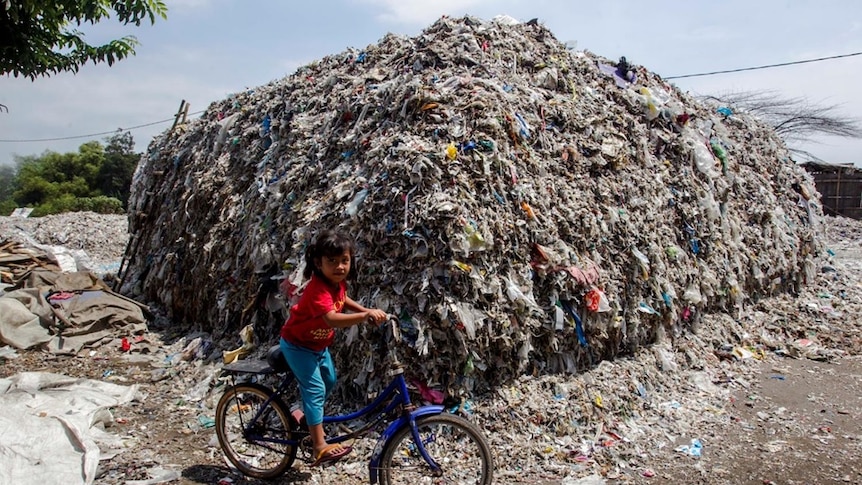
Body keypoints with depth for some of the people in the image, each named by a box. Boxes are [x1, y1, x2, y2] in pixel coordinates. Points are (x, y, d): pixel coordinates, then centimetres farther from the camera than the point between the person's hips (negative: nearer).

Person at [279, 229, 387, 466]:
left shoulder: (338, 282, -9)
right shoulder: (318, 288, -37)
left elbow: (342, 300, 14)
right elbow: (332, 319, -53)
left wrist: (365, 310, 0)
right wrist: (366, 315, -61)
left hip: (318, 344, 9)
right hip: (297, 344, -9)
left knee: (329, 381, 21)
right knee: (315, 389, -14)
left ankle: (306, 416, 43)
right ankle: (320, 447, -12)